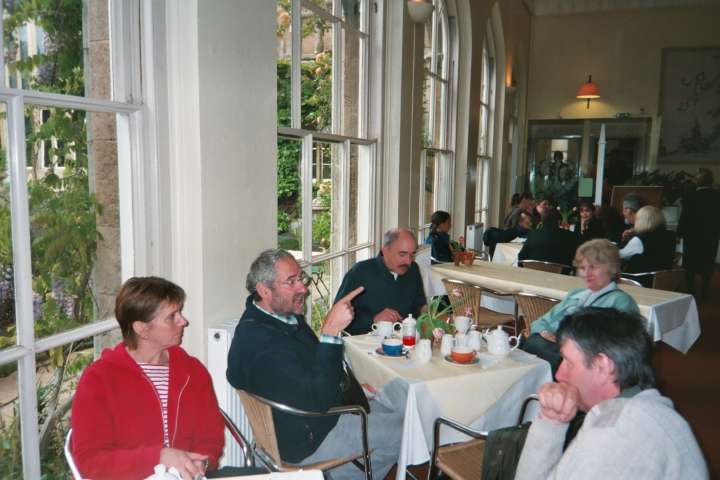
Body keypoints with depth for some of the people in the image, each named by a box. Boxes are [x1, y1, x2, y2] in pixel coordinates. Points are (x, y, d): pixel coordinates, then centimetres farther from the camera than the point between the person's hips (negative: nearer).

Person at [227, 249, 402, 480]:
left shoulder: (286, 313, 3)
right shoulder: (260, 341, -30)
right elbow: (318, 401, -34)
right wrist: (331, 331, -39)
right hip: (312, 443, -10)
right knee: (406, 428, -7)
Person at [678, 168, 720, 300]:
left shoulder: (690, 198, -18)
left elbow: (684, 218, -15)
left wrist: (680, 232, -2)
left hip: (693, 236, -3)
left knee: (690, 267, 11)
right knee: (707, 266, 14)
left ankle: (690, 292, 14)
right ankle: (705, 293, 18)